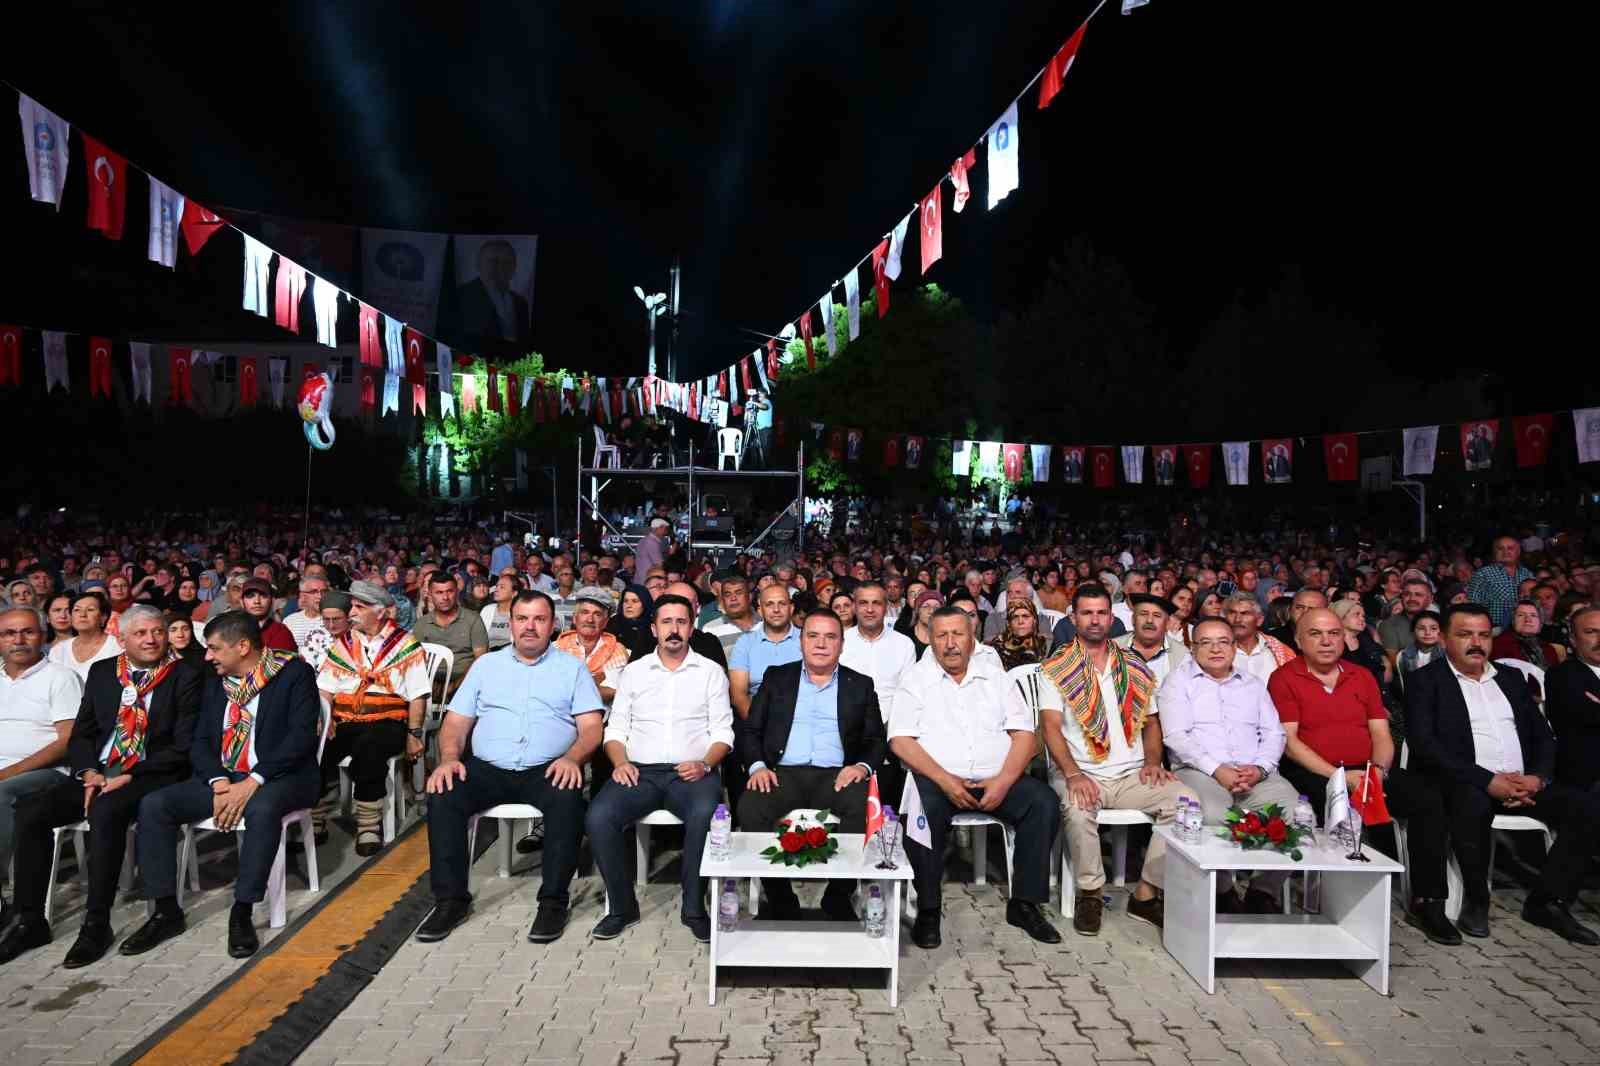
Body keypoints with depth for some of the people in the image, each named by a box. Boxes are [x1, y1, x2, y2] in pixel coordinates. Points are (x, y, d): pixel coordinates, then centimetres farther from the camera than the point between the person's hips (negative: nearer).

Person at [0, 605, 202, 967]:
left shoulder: (185, 676, -4)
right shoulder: (102, 672, 13)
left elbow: (184, 745, -9)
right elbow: (81, 733, 14)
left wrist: (128, 776, -16)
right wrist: (88, 772, -5)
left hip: (151, 776, -6)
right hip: (98, 773, 6)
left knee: (105, 811, -33)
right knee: (30, 810, -15)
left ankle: (96, 924, -22)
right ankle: (30, 921, -2)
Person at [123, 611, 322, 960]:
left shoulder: (294, 673, -9)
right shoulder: (215, 683, 12)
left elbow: (301, 736, -17)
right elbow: (200, 741, 8)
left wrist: (252, 783, -24)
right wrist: (218, 783, -11)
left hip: (280, 775, -6)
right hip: (223, 777, 7)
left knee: (262, 809, -37)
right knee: (153, 805, -13)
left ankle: (242, 914, -23)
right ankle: (166, 912, -3)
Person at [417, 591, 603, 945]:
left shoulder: (572, 668, 10)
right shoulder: (486, 664, 18)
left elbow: (591, 728, 1)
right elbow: (455, 722, 13)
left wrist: (572, 757, -20)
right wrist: (449, 757, -8)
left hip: (548, 770, -2)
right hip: (487, 769, 3)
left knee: (569, 799, -33)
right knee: (442, 795, -24)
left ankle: (553, 900, -18)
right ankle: (451, 899, -10)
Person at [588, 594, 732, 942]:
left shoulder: (711, 671, 9)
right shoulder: (633, 672, 15)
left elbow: (722, 731, 4)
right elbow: (616, 729, 13)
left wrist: (704, 764, -14)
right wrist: (620, 762, -6)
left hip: (693, 771, -2)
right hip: (640, 771, 2)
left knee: (705, 815, -35)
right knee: (598, 817, -26)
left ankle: (694, 907, -13)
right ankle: (622, 906, -4)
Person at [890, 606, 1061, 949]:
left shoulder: (995, 676, 14)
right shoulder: (916, 679, 7)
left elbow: (1024, 733, 7)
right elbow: (900, 740, -4)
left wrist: (1005, 780, -11)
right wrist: (944, 780, -16)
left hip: (996, 779, 3)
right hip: (938, 778, -3)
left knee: (1043, 803, -21)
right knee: (922, 811, -33)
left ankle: (1024, 903, -6)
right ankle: (927, 909, -14)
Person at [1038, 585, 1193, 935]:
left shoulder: (1135, 668, 15)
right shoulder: (1055, 669, 3)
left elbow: (1151, 722, 18)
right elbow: (1051, 726, -7)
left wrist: (1152, 761, -2)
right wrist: (1073, 773, -21)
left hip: (1131, 774, 4)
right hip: (1081, 773, -4)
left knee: (1184, 798, -22)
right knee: (1078, 807, -36)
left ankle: (1146, 893, -9)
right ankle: (1089, 892, -10)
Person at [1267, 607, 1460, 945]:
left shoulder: (1362, 677, 16)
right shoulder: (1284, 679, -1)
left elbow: (1381, 734, 11)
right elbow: (1288, 741, -8)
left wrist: (1378, 770, -10)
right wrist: (1339, 776, -17)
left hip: (1366, 771, 5)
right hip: (1313, 774, -5)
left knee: (1427, 797, -16)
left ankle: (1426, 901, -7)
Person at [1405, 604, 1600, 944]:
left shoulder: (1511, 678, 20)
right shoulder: (1426, 680, 1)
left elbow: (1543, 735, 16)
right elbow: (1424, 744, -11)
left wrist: (1538, 777, -6)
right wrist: (1487, 780, -20)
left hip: (1525, 782, 6)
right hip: (1467, 784, -6)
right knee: (1475, 804, -37)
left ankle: (1548, 902, -6)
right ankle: (1476, 900, -13)